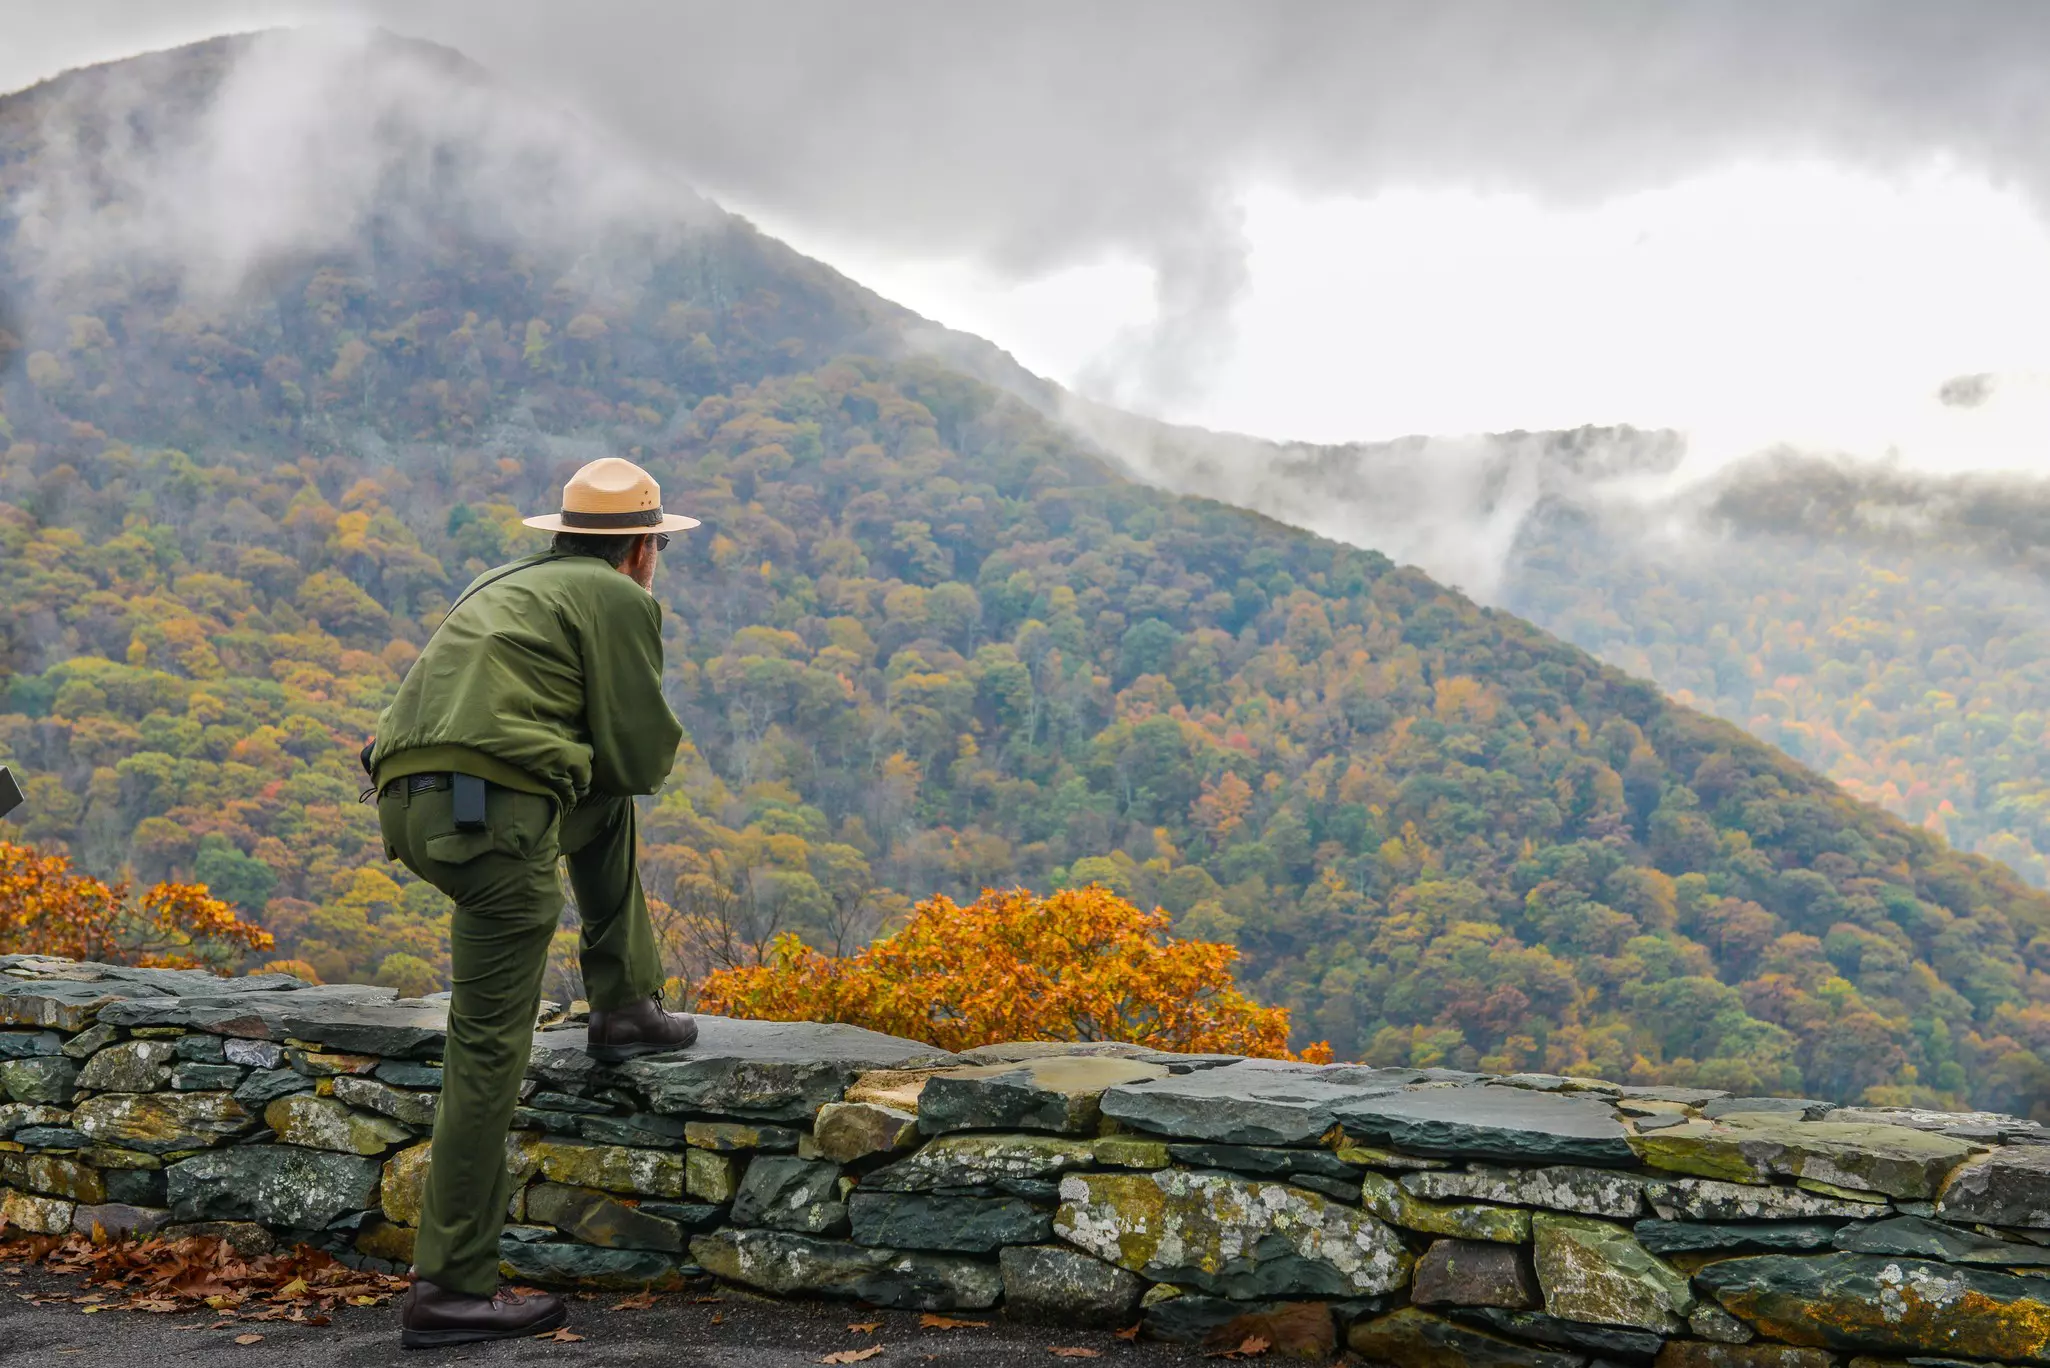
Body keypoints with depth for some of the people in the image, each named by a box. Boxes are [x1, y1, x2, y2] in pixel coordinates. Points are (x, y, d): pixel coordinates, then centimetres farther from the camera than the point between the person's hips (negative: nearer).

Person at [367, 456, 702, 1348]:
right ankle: (450, 1291, 0)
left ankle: (625, 1007, 29)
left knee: (607, 808, 31)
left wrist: (588, 750, 22)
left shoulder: (509, 587, 29)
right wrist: (632, 745, 21)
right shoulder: (620, 600, 6)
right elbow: (645, 757, 2)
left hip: (409, 799, 8)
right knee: (489, 1047, -3)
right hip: (493, 813, -8)